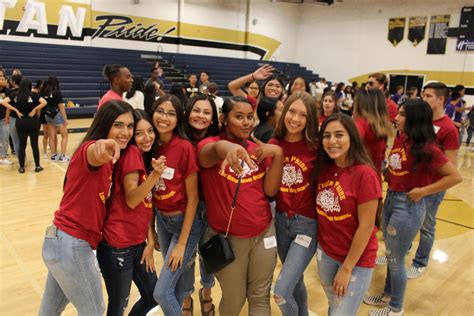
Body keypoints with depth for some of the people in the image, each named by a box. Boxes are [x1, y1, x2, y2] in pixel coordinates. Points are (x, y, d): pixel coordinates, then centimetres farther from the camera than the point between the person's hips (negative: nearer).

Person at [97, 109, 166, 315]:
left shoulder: (147, 157, 11)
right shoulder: (131, 153, -14)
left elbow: (148, 205, 9)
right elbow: (131, 201, -19)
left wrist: (150, 242, 5)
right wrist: (155, 175, -32)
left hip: (138, 243, 8)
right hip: (117, 245, -8)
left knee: (153, 297, 19)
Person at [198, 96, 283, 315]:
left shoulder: (259, 150, 5)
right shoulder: (208, 144, -10)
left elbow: (270, 190, -4)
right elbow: (216, 149, -37)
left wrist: (278, 154, -16)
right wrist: (229, 148, -60)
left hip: (263, 233, 3)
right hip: (227, 237, -3)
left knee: (260, 296, 13)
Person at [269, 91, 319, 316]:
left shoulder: (315, 147, -14)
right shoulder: (273, 145, -2)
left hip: (308, 223, -4)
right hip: (281, 221, 5)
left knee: (281, 292, -8)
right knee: (295, 281, 24)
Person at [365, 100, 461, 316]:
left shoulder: (426, 148, -20)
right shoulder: (400, 139, 2)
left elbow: (455, 176, -19)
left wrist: (422, 191, -19)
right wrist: (389, 177, 3)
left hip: (408, 205, -7)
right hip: (391, 199, 7)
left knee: (395, 259, 6)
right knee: (391, 255, 21)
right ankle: (388, 295, 41)